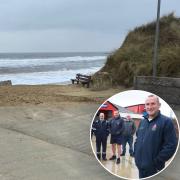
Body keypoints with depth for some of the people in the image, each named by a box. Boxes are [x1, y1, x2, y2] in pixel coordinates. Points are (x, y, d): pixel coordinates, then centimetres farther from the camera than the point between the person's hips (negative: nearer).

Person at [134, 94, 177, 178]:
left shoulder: (166, 122, -12)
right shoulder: (143, 121, 10)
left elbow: (171, 145, -17)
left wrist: (157, 162, -17)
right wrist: (136, 154, 9)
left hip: (154, 168, -6)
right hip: (140, 165, 6)